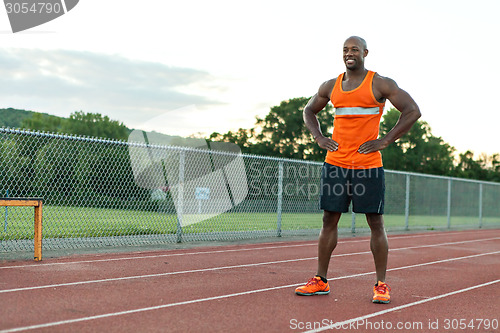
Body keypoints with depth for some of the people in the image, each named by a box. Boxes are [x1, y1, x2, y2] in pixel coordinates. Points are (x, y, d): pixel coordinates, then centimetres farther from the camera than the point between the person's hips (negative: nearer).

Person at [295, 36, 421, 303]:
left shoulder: (380, 84, -2)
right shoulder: (331, 87, 11)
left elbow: (412, 111, -5)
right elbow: (309, 111, 26)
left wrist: (385, 141, -10)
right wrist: (319, 137, 9)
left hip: (368, 165, -4)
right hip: (335, 163, 4)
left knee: (376, 223, 0)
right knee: (329, 221, 6)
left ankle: (381, 285, 7)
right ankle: (320, 281, 14)